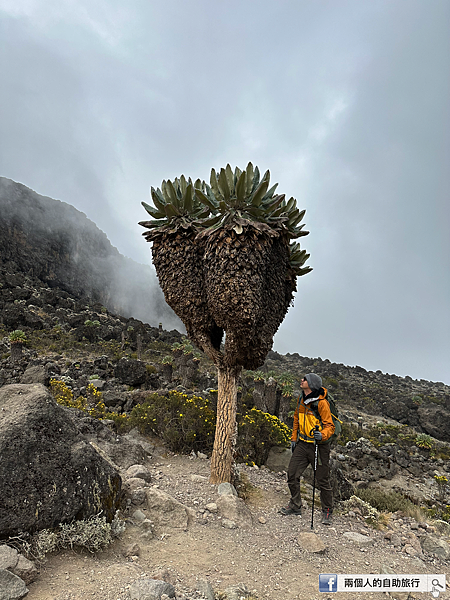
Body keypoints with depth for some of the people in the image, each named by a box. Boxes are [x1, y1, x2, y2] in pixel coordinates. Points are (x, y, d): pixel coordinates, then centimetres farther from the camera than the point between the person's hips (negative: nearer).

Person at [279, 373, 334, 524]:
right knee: (292, 474, 8)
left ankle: (327, 512, 24)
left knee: (322, 481, 4)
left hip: (319, 445, -7)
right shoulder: (301, 399, 5)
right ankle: (295, 506, 27)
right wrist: (294, 438, 18)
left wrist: (322, 435, -35)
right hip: (302, 444, 7)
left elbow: (330, 426, -16)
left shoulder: (321, 403, -18)